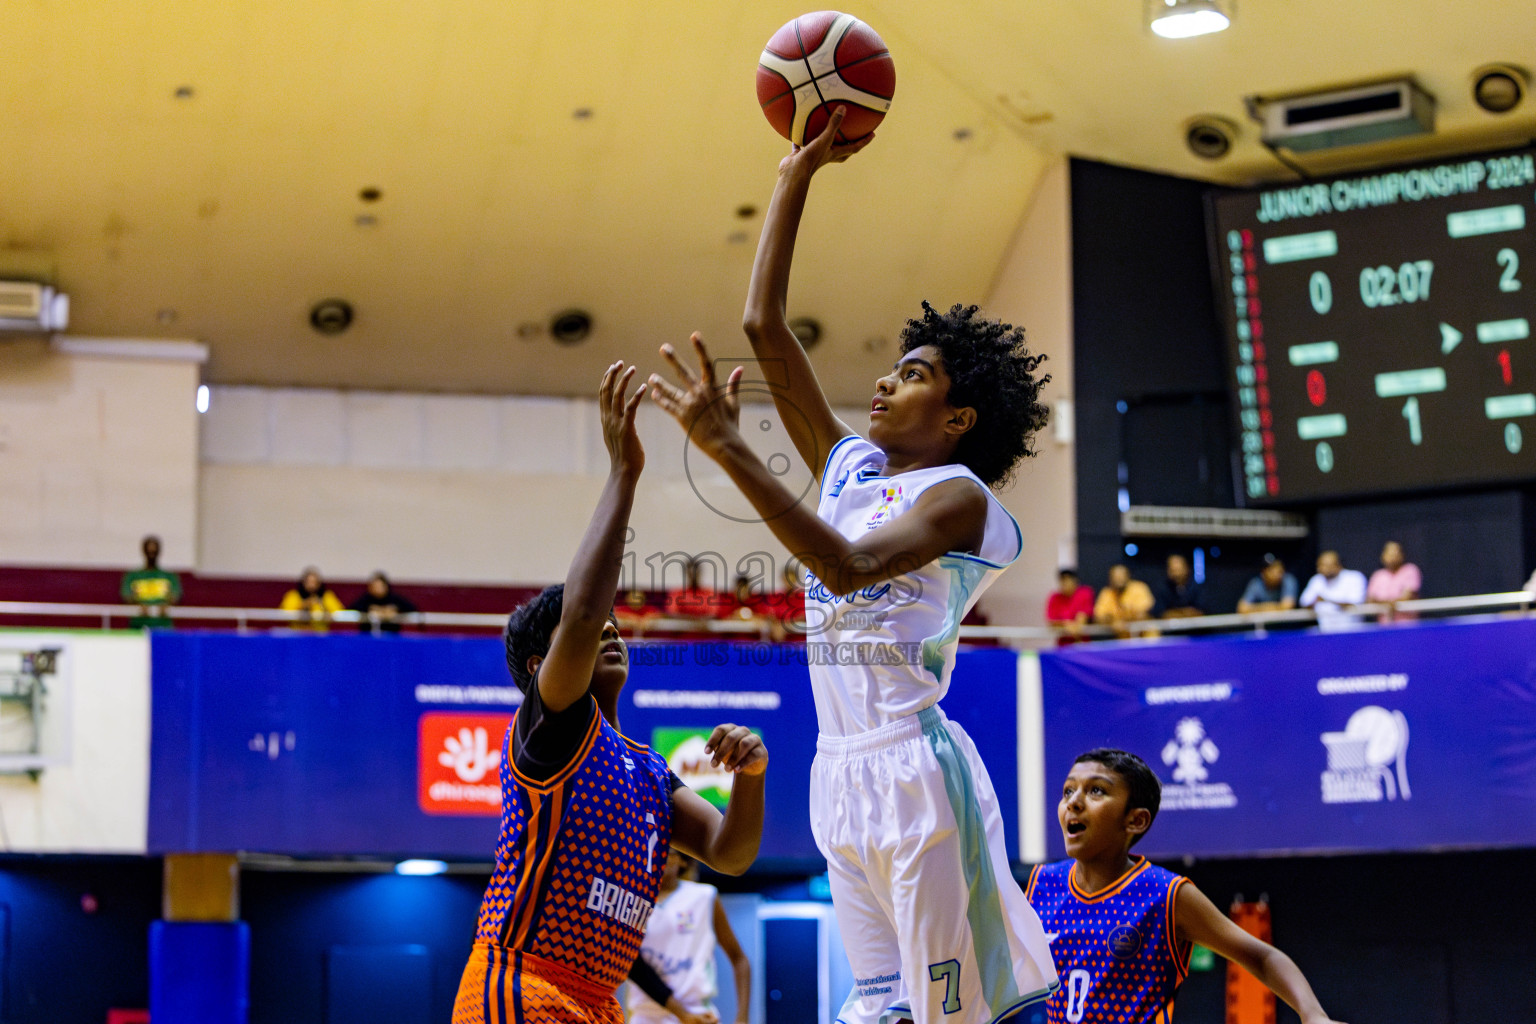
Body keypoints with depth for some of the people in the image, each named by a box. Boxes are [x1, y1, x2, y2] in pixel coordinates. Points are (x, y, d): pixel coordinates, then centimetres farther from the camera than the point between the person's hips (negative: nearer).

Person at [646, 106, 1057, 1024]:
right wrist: (798, 172, 14)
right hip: (844, 772, 8)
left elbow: (848, 567, -26)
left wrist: (729, 447, -28)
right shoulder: (849, 466, 15)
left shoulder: (956, 495, -6)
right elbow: (765, 327, 16)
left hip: (914, 768, -8)